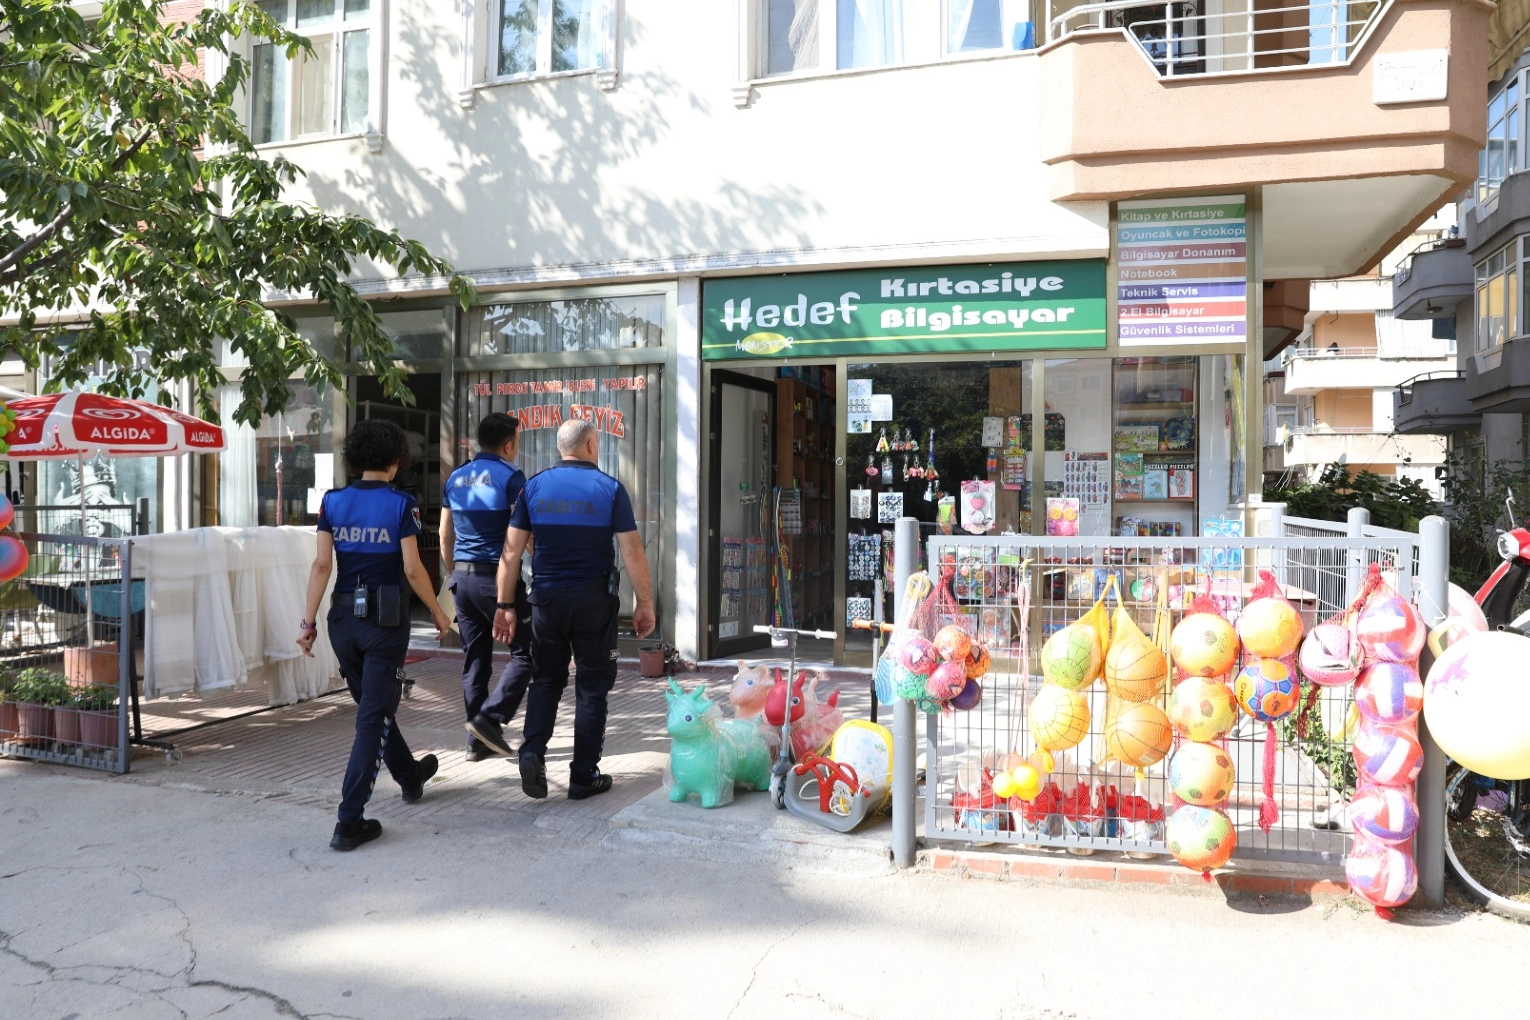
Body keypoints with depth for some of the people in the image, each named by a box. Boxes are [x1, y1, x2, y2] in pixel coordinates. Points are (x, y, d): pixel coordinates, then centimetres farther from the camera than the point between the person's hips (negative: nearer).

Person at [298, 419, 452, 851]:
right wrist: (438, 612, 2)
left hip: (344, 617, 5)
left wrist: (309, 620, 1)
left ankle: (410, 775, 44)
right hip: (385, 618, -5)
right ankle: (349, 822, -3)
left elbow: (321, 564, -3)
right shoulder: (401, 504, -9)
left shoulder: (332, 501, 1)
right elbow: (413, 569, -11)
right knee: (373, 718, 0)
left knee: (373, 704, 23)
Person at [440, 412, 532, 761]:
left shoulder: (456, 478, 12)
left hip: (462, 577, 7)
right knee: (525, 652, 3)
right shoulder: (510, 477, -8)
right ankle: (490, 718, -8)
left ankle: (478, 740, 14)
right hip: (498, 576, -7)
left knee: (474, 659, 10)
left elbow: (445, 536, 17)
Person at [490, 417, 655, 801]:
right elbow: (632, 552, -9)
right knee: (591, 687, 8)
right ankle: (584, 776, 12)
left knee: (546, 680, 18)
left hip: (547, 599, 2)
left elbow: (512, 550, 0)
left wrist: (505, 605, 6)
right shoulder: (610, 489, -5)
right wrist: (645, 604, -1)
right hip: (594, 600, -2)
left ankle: (533, 751, -2)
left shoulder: (534, 487, 2)